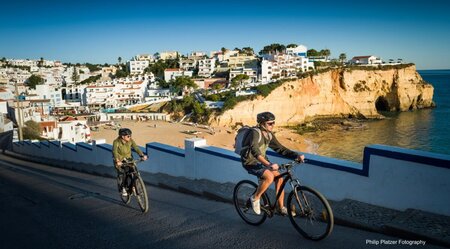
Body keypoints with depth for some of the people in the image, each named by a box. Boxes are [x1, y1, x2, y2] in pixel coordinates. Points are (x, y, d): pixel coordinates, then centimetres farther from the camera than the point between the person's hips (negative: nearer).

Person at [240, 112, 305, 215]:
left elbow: (280, 148, 5)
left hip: (261, 161, 8)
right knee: (269, 176, -29)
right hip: (250, 162, -8)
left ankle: (281, 208, 10)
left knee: (279, 177, -4)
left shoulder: (269, 135, 3)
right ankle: (255, 198, -6)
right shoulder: (255, 132, -24)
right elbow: (255, 151, -38)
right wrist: (269, 164, -50)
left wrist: (297, 155, -9)